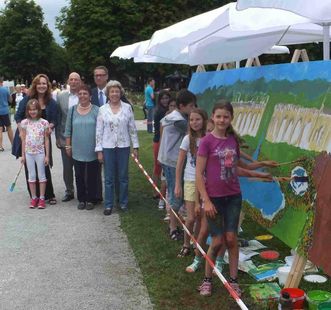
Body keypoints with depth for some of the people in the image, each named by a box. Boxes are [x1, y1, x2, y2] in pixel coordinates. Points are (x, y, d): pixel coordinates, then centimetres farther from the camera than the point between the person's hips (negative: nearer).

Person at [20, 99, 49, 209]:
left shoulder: (44, 123, -6)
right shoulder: (25, 123, -1)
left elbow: (46, 140, -3)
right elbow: (23, 140, 4)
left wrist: (47, 155, -4)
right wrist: (23, 155, 4)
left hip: (40, 153, -2)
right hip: (29, 153, 2)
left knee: (41, 175, 6)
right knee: (31, 176, 10)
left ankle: (42, 198, 15)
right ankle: (34, 198, 21)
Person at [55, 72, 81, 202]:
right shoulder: (61, 96, 3)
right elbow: (57, 118, 6)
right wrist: (57, 137, 3)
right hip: (65, 138, 2)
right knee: (67, 167, 11)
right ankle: (69, 191, 27)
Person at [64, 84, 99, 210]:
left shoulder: (96, 110, -3)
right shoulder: (72, 110, 5)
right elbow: (68, 130, 10)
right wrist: (68, 146, 7)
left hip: (92, 151, -2)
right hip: (77, 151, 2)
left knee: (91, 177, 6)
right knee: (79, 176, 9)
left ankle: (91, 200, 19)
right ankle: (81, 199, 21)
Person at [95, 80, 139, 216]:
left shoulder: (127, 107, 0)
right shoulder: (102, 110, 0)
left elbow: (132, 128, 4)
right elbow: (99, 131, 1)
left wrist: (135, 146, 1)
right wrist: (99, 150, -3)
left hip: (123, 146, 0)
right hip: (108, 147, 0)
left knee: (123, 177, 9)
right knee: (109, 178, 6)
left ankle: (123, 203, 22)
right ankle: (108, 205, 15)